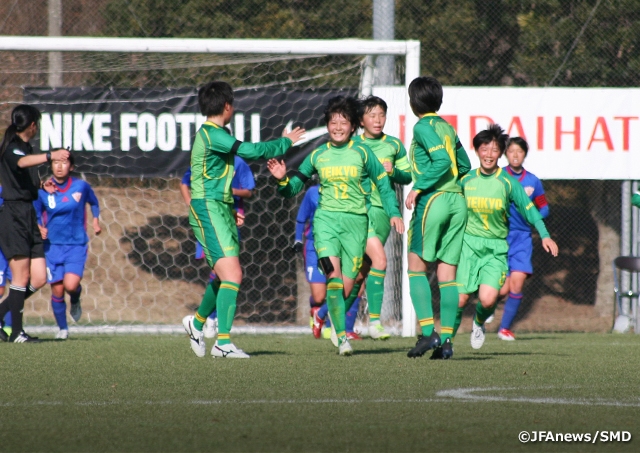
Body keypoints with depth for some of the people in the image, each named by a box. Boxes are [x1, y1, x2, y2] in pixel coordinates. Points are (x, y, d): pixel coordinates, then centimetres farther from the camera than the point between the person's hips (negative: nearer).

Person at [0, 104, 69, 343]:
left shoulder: (25, 147, 18)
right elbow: (22, 162, -38)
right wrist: (50, 156, -51)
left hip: (28, 216, 9)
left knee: (38, 279, 4)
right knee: (22, 277, -7)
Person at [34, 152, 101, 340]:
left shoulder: (81, 186, -4)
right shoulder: (43, 190, -5)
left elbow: (94, 202, 17)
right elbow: (36, 214, 8)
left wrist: (96, 220, 7)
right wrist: (40, 228, -10)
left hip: (77, 245, -1)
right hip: (53, 246, 1)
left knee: (70, 285, -20)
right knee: (57, 290, -1)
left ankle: (76, 301, 18)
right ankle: (62, 329, 20)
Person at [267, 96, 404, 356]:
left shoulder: (362, 153, 4)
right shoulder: (318, 156, 8)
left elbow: (383, 184, 11)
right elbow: (294, 188, 14)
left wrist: (394, 213, 1)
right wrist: (282, 179, -7)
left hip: (355, 220, 0)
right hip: (326, 219, 0)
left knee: (347, 285, 0)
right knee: (333, 273, -20)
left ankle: (335, 316, 32)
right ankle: (342, 337, -21)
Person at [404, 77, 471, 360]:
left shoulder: (423, 127, -5)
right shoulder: (448, 128, 17)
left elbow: (442, 160, -17)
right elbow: (464, 165, 22)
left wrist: (418, 188, -15)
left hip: (433, 199, -7)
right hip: (457, 201, 7)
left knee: (416, 267, 1)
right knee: (447, 272, 5)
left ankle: (428, 332, -10)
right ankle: (446, 339, 1)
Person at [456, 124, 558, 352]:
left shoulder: (508, 182, -1)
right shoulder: (466, 181, 5)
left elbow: (529, 209, -4)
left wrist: (544, 235, -17)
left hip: (496, 249, -1)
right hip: (468, 245, 1)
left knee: (488, 298, -19)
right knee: (460, 299, -8)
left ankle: (479, 323, 16)